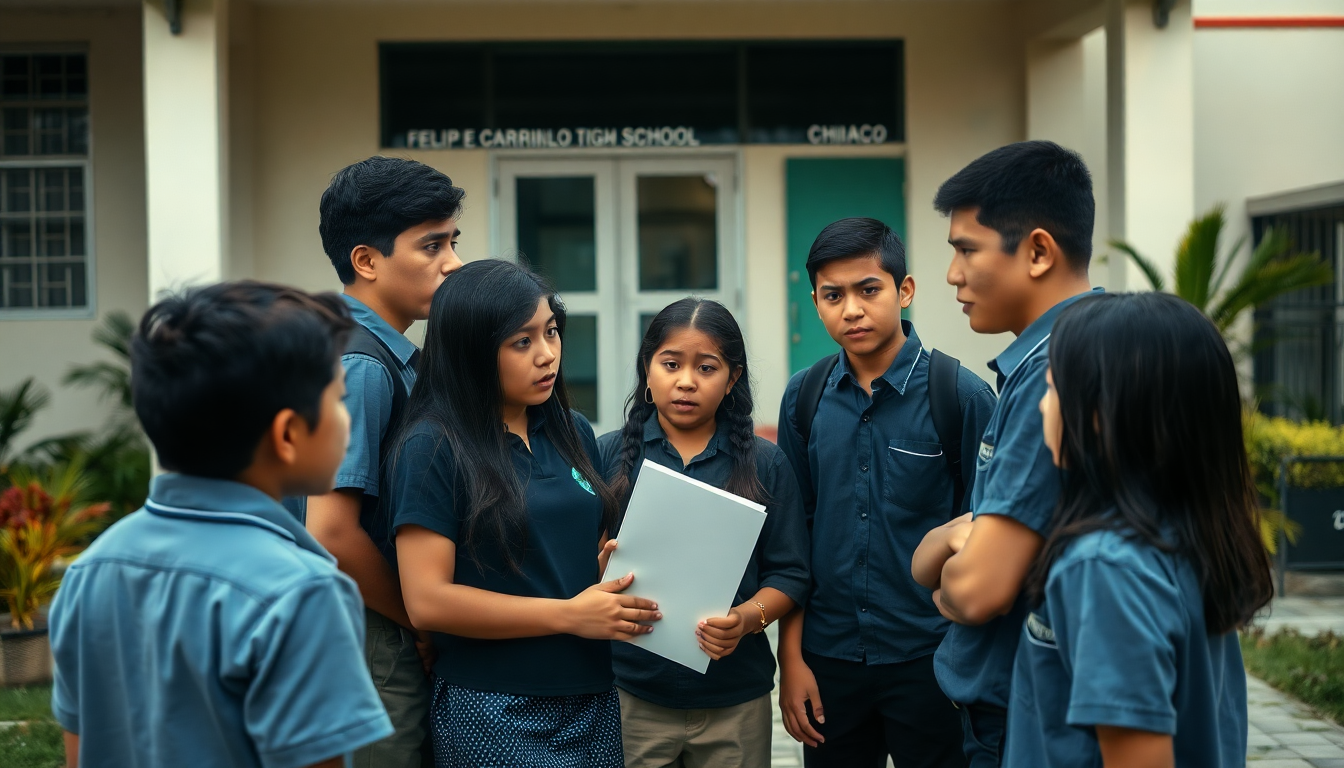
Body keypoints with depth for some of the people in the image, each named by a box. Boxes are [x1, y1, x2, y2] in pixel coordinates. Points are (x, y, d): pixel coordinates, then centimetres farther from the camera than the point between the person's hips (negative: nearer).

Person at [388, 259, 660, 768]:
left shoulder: (573, 433, 9)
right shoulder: (432, 449, -10)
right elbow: (427, 601, -16)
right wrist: (569, 615, -16)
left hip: (595, 700, 6)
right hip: (497, 711, -6)